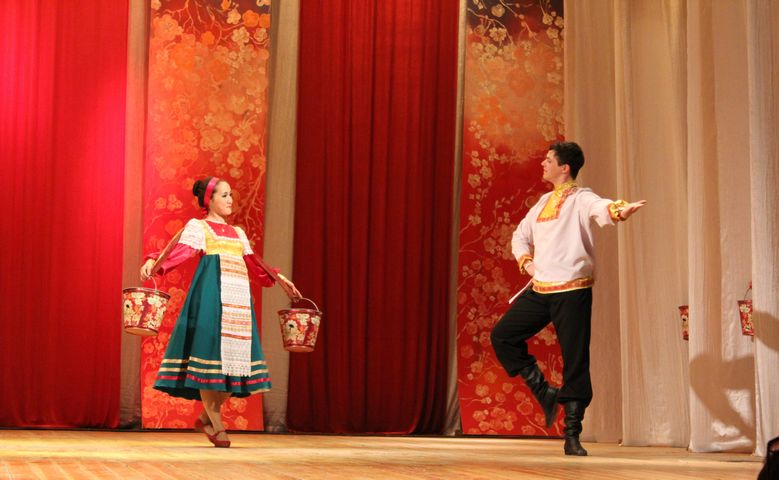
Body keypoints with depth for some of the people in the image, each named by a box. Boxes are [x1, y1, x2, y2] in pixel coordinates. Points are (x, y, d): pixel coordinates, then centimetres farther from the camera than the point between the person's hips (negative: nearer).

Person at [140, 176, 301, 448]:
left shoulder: (237, 232, 25)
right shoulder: (197, 226, 6)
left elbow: (254, 264, 30)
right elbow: (181, 252, -9)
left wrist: (279, 279, 29)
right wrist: (154, 263, -27)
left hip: (238, 298, 7)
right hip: (211, 295, -6)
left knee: (235, 356, 0)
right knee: (210, 353, -9)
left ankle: (206, 418, 12)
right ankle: (216, 426, -3)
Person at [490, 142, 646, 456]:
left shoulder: (580, 198, -5)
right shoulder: (543, 201, 17)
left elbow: (601, 208, -28)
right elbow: (520, 235, 29)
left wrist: (619, 210, -52)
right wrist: (525, 260, 8)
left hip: (572, 291, -7)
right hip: (539, 289, 7)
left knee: (575, 362, -4)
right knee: (502, 336, 4)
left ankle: (572, 436, 3)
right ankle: (544, 393, 13)